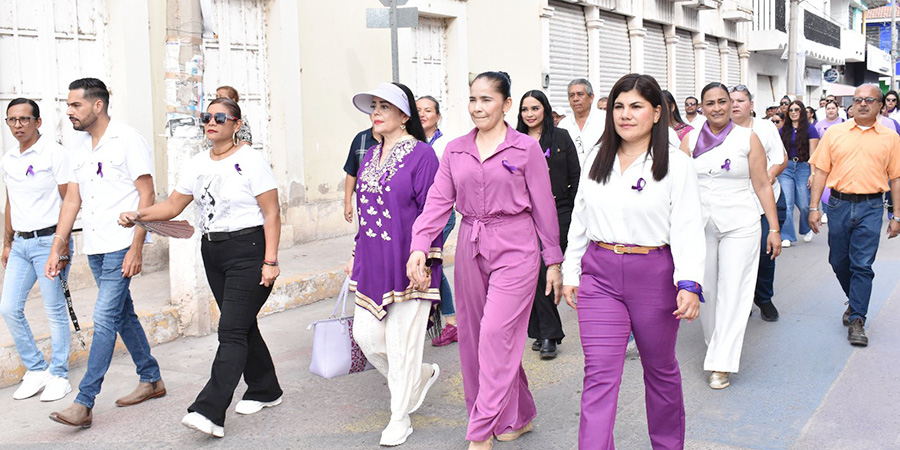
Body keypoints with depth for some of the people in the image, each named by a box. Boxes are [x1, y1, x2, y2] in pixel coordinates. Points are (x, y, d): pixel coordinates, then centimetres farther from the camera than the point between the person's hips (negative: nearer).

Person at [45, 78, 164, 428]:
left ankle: (84, 403, -7)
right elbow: (72, 199, 14)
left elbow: (146, 195, -12)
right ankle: (151, 380, 27)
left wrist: (136, 248, -18)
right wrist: (56, 248, 8)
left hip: (121, 246, -8)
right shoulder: (79, 147, 13)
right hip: (94, 248, 8)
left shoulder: (128, 140, -9)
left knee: (104, 318, -9)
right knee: (123, 314, 14)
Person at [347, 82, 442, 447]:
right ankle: (421, 375, 33)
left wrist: (425, 262, -16)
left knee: (402, 340, 0)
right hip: (372, 263, 7)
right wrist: (357, 254, 18)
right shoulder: (370, 157, 13)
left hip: (407, 264, -7)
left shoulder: (422, 154, -10)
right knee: (366, 334, 7)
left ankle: (400, 419, 18)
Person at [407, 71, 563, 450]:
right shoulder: (455, 150, 8)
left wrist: (554, 261, 1)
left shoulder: (526, 148, -3)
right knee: (473, 339, 10)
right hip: (471, 248, 5)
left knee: (496, 336, -11)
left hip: (514, 248, -5)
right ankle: (520, 417, 28)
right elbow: (438, 201, 3)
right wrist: (419, 247, -11)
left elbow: (543, 206, 0)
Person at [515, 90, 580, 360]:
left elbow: (575, 176, 4)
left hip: (557, 214, -3)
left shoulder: (561, 137, 4)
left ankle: (548, 335, -1)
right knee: (535, 273, 4)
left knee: (546, 272, -9)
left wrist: (571, 210, -1)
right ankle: (545, 333, 14)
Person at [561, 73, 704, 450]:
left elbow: (688, 228, -11)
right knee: (599, 375, -4)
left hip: (654, 274, -2)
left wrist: (690, 283, -23)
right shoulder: (595, 160, 8)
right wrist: (570, 272, 10)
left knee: (660, 369, 16)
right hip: (599, 274, 2)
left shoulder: (676, 165, -5)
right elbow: (579, 221, 12)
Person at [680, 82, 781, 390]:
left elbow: (762, 186, 1)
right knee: (705, 289, 8)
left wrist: (774, 229, -2)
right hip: (699, 225, 2)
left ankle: (721, 363, -3)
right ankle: (715, 343, 31)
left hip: (739, 226, -2)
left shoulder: (747, 138, 1)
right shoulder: (691, 140, 6)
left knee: (732, 291, -6)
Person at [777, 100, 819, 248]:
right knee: (786, 203, -6)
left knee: (804, 204, 1)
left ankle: (807, 229, 30)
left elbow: (813, 153, -4)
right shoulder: (784, 130, 10)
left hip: (803, 168, -2)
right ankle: (787, 236, -1)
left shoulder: (810, 129, -1)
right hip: (785, 168, 3)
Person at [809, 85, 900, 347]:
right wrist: (814, 207, -1)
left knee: (862, 265, -4)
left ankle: (856, 320, 4)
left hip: (870, 208, -2)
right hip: (838, 204, 2)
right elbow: (821, 171, 4)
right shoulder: (834, 133, 5)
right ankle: (855, 302, 36)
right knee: (839, 262, 11)